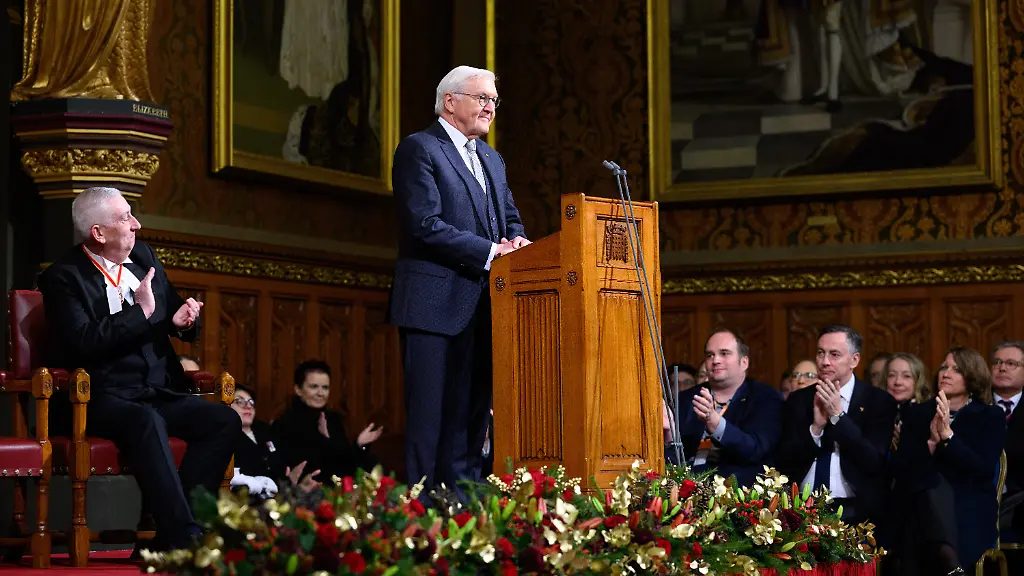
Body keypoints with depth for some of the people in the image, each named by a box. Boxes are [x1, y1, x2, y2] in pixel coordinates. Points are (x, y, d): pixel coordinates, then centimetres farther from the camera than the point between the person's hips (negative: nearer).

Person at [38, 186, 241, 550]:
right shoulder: (63, 277, -5)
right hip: (102, 399, -7)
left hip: (159, 396, 7)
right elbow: (84, 342, -19)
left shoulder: (144, 257, 15)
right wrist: (141, 311, -15)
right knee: (147, 422, -38)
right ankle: (184, 539, -40)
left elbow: (181, 321, 24)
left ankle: (166, 543, -21)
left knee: (226, 421, -17)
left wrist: (182, 320, -1)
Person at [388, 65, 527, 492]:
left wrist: (516, 240, -1)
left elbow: (511, 217, 23)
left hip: (481, 307, 8)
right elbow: (426, 225, -15)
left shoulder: (491, 159, 22)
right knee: (432, 414, -8)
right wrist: (490, 252, -17)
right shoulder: (419, 149, -5)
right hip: (436, 303, -8)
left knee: (472, 412, 9)